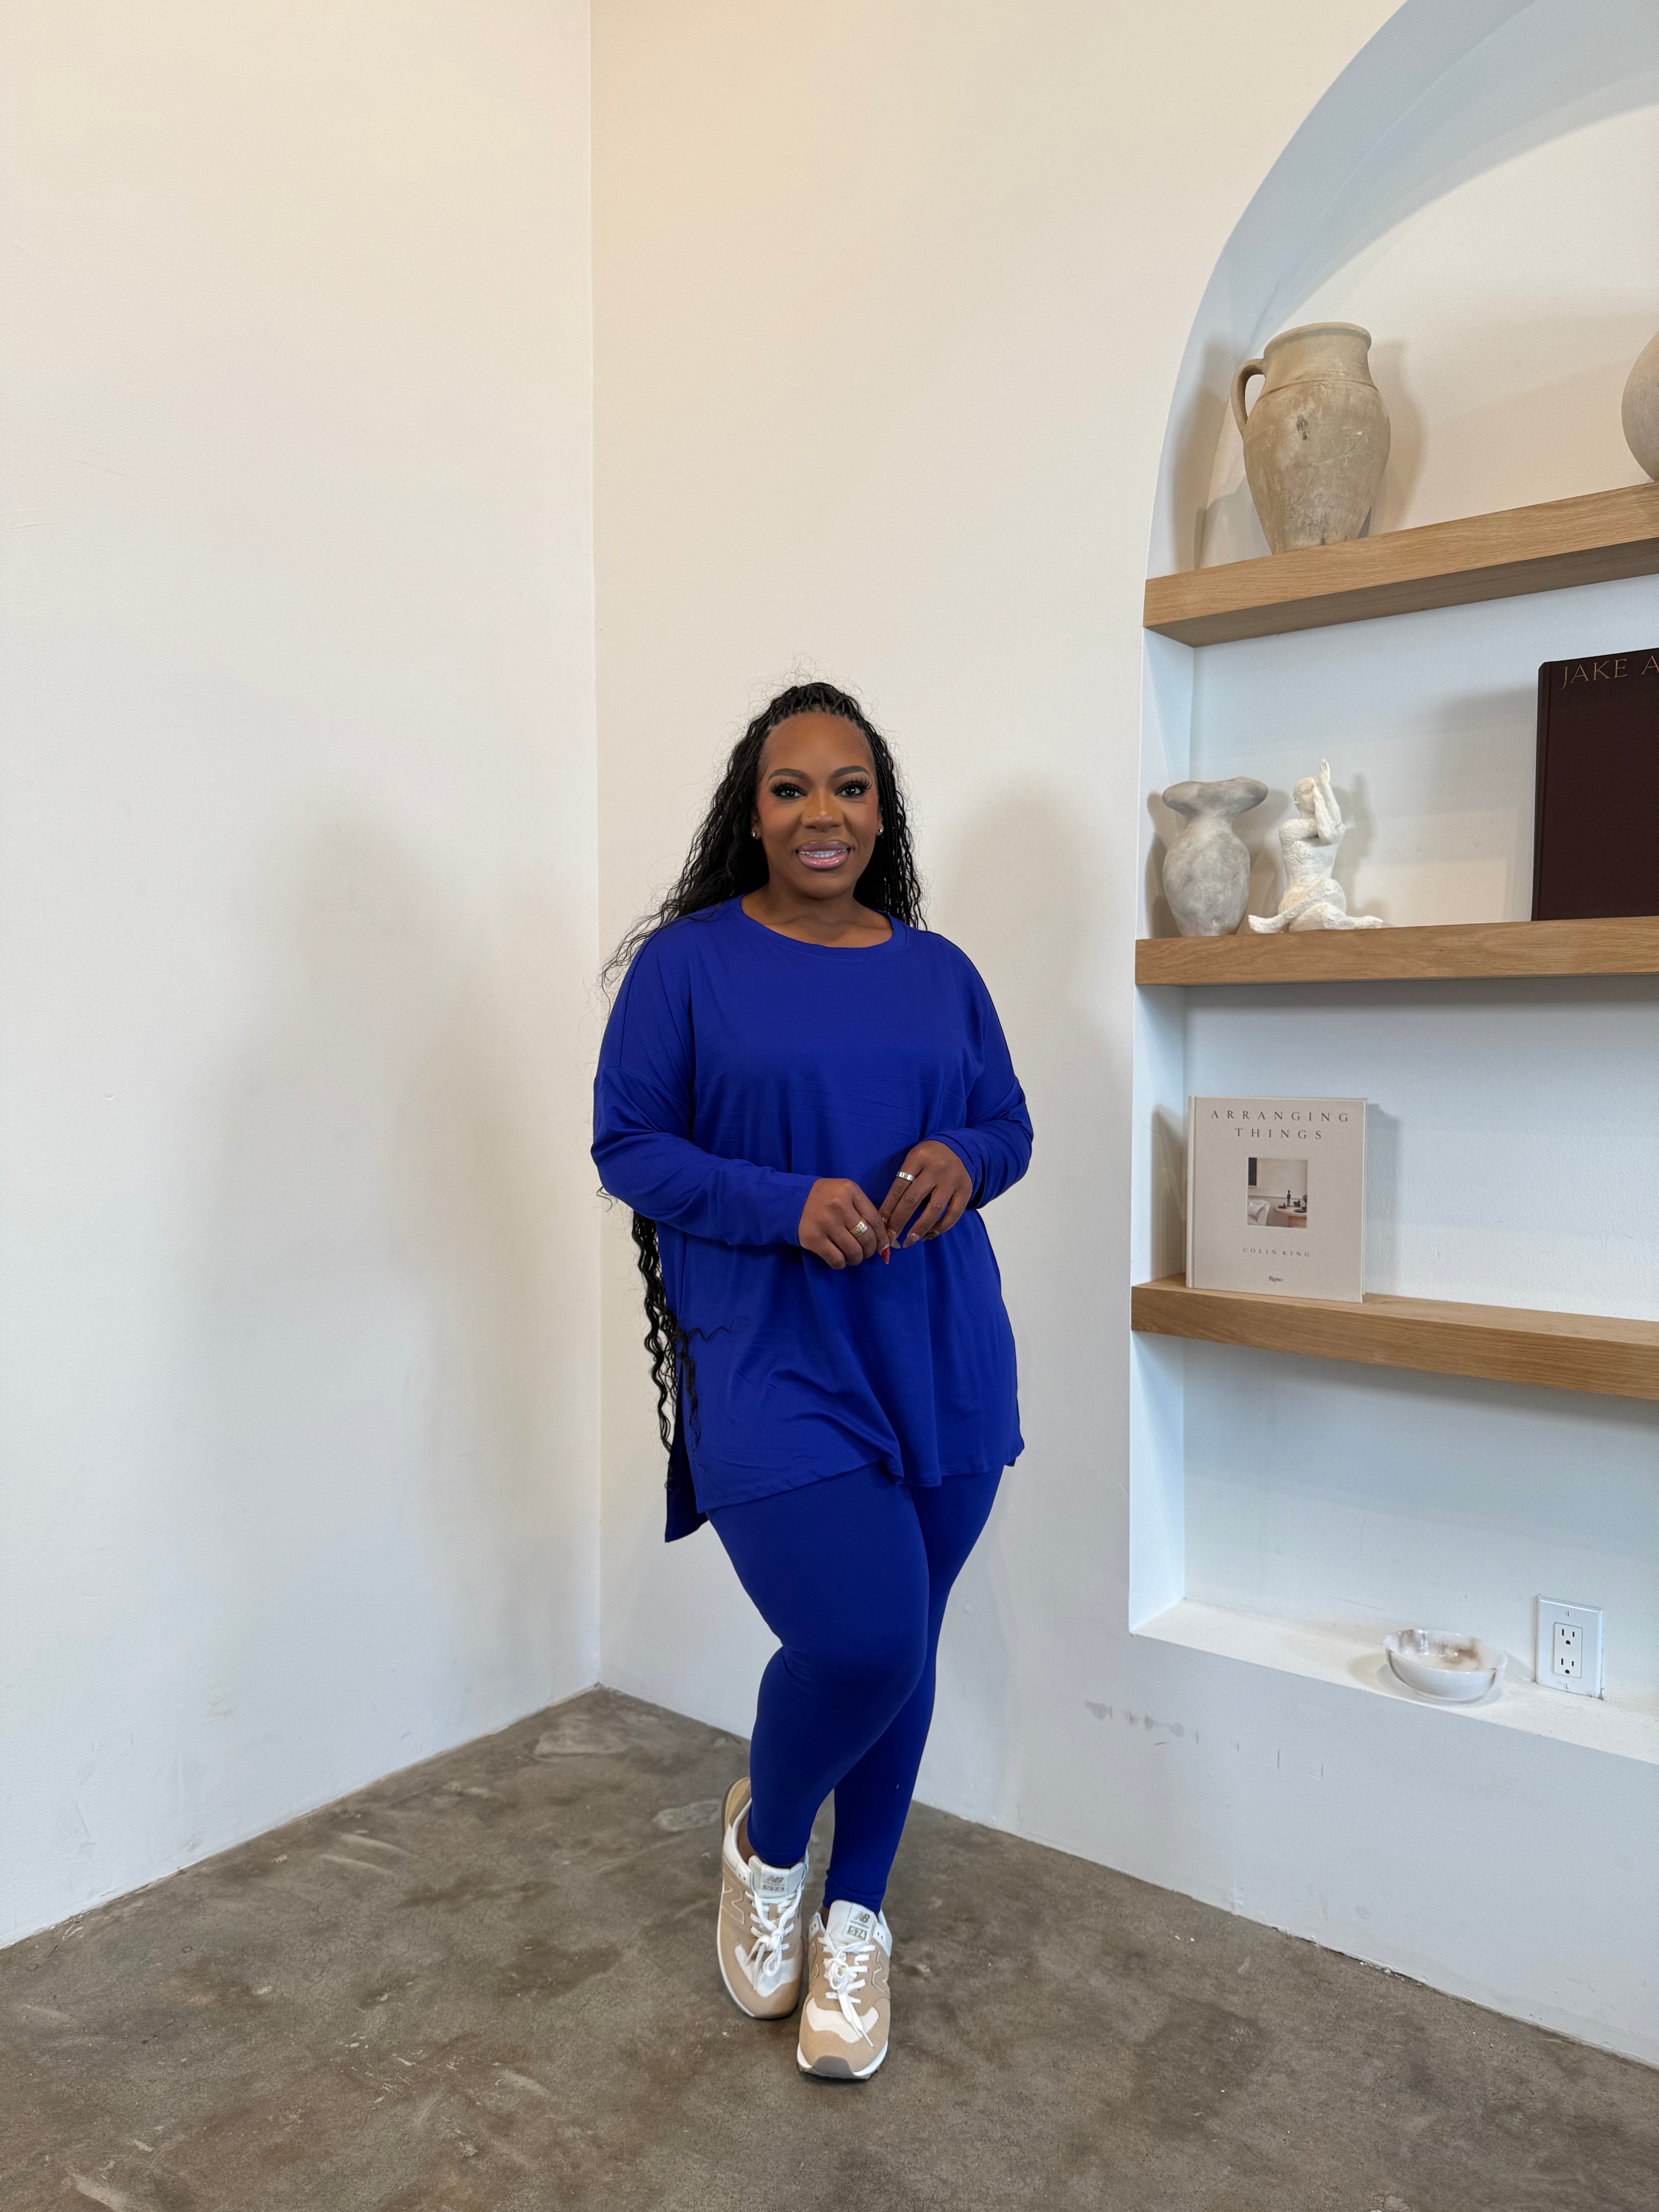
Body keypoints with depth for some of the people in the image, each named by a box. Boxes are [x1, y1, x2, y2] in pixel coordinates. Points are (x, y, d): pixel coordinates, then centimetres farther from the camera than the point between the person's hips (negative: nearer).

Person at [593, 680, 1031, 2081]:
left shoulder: (938, 971, 9)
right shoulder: (686, 962, -3)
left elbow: (1010, 1125, 15)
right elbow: (626, 1142, -4)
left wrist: (961, 1161, -10)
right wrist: (786, 1203, -18)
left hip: (937, 1359, 5)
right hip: (767, 1359, -4)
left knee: (901, 1648, 13)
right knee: (858, 1636, -16)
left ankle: (855, 1923, 39)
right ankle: (765, 1845, 21)